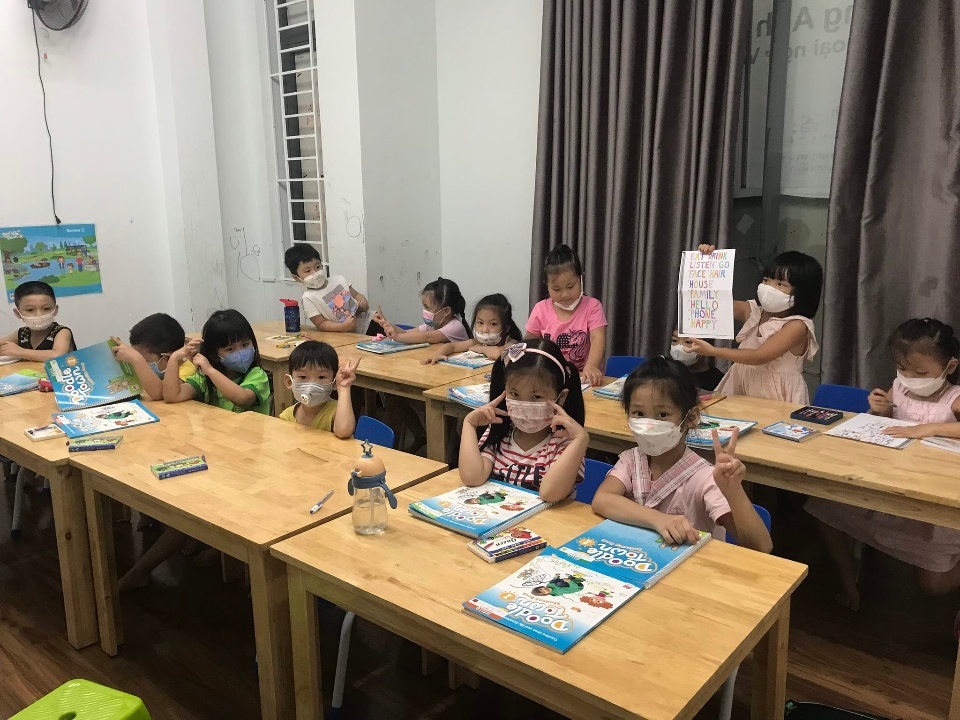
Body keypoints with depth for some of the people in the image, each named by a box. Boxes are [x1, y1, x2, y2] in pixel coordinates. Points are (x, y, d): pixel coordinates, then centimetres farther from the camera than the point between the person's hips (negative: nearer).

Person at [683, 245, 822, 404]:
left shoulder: (798, 325, -11)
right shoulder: (753, 311, 8)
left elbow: (760, 356, -22)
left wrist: (712, 351, -29)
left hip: (777, 398, -5)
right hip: (741, 387, 5)